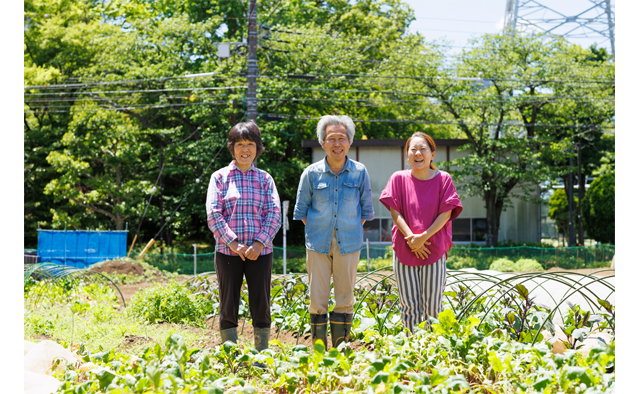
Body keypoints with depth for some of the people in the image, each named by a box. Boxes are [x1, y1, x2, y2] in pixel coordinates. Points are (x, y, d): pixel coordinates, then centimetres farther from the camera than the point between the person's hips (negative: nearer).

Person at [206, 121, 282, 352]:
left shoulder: (265, 179, 9)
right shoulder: (220, 177, 5)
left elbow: (274, 214, 2)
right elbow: (213, 214, -2)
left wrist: (259, 243, -12)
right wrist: (233, 244, -12)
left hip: (260, 252, 1)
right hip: (228, 251, -1)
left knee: (261, 305, 3)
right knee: (228, 306, 3)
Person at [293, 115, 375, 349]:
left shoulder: (360, 172, 0)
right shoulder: (312, 173, -1)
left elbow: (366, 209, 10)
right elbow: (302, 209, 9)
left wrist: (353, 231, 6)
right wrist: (314, 232, 6)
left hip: (349, 244, 0)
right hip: (319, 243, 0)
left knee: (345, 298, 4)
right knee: (317, 298, 0)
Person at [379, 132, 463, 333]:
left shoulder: (443, 179, 1)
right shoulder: (399, 179, 2)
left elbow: (445, 214, -4)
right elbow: (395, 213, -1)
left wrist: (423, 237, -15)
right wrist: (411, 239, -14)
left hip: (434, 250, -1)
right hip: (404, 249, 1)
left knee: (432, 307, 1)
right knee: (409, 306, 3)